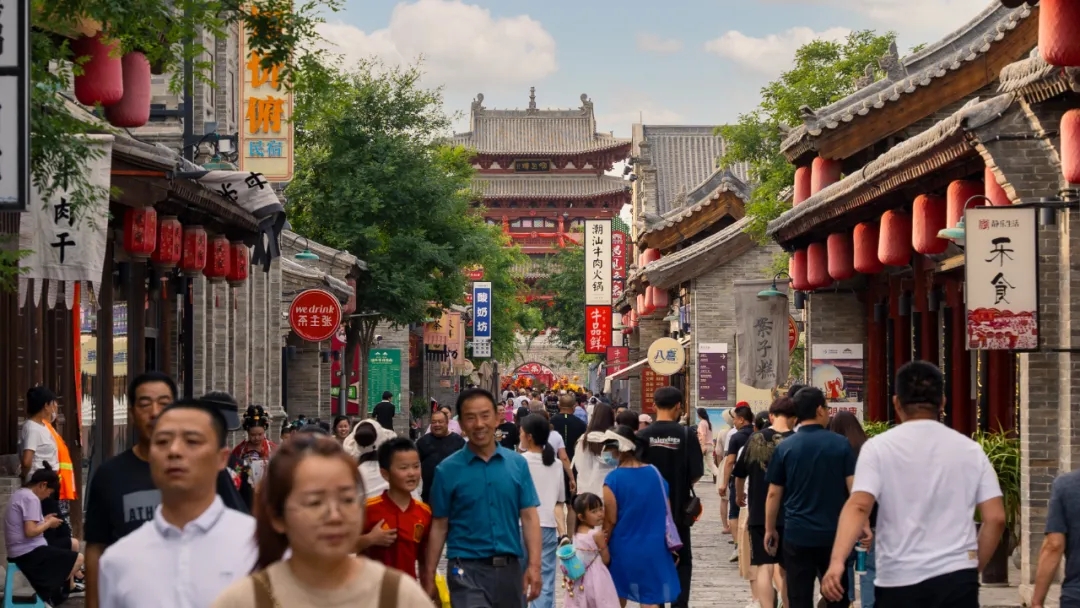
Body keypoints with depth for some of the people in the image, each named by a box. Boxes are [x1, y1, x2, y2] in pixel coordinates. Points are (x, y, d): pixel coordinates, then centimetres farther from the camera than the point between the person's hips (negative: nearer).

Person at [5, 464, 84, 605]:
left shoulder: (19, 494, 13)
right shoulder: (31, 499, -17)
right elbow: (30, 532, -24)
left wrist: (43, 520, 10)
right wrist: (49, 523, -8)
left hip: (18, 552, 11)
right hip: (29, 552, -11)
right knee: (78, 559, -10)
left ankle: (69, 586, 30)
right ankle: (51, 593, -1)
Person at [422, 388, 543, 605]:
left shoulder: (518, 464, 3)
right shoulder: (448, 470, -3)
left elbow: (529, 516, 2)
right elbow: (439, 526, 0)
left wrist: (534, 565, -8)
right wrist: (429, 575, -2)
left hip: (509, 568, 4)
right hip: (467, 569, -4)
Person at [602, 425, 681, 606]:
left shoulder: (613, 479, -14)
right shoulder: (655, 473, 0)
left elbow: (610, 520, -12)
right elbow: (667, 510, 9)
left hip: (623, 549, -3)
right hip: (654, 548, 3)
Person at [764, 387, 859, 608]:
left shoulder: (785, 447, -2)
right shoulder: (841, 444, -3)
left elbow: (774, 494, 1)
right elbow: (854, 488, -6)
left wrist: (770, 529, 12)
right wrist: (864, 524, 1)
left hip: (797, 535, -1)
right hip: (834, 534, 1)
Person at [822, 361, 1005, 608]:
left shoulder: (879, 447, -1)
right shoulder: (970, 450, 7)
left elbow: (859, 506, -15)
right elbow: (995, 518, 4)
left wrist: (837, 561, -25)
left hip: (899, 581, -1)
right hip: (956, 579, 1)